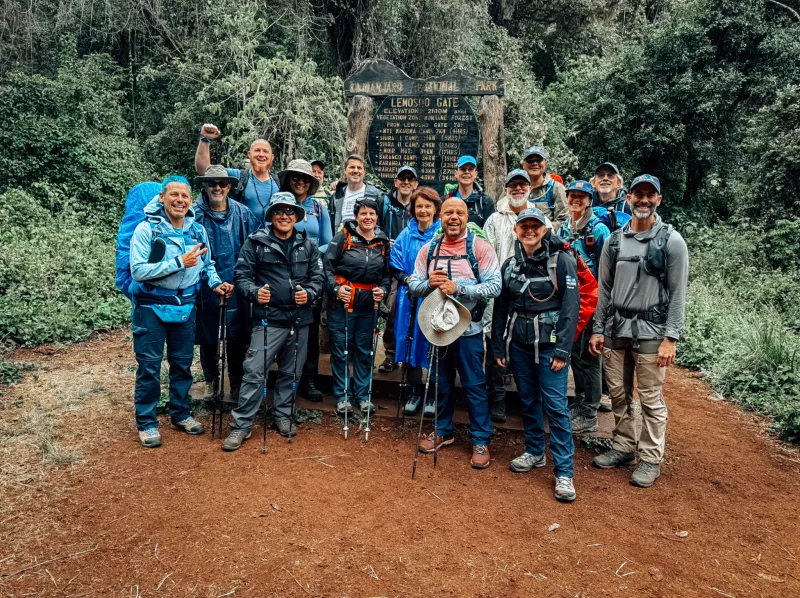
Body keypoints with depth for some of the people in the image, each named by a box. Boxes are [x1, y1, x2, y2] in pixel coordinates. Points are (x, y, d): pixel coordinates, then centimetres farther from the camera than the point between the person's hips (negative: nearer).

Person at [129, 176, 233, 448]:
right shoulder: (147, 229, -13)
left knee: (183, 363, 15)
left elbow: (207, 265, 13)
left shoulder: (198, 230, 2)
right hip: (151, 307, -4)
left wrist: (216, 283, -7)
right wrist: (180, 262, -25)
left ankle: (181, 414, 32)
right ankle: (146, 423, 19)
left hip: (185, 306, 5)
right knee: (149, 367, 4)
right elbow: (138, 271, -22)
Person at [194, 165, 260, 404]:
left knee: (237, 338, 11)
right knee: (207, 337, 13)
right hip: (205, 287, -1)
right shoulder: (195, 214, -6)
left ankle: (237, 382, 29)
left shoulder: (242, 213, -1)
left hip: (236, 288, 1)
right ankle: (211, 380, 33)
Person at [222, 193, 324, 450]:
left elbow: (317, 277, 9)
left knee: (291, 372, 14)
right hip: (268, 318, -3)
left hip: (300, 319, 4)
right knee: (254, 371, -7)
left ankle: (283, 416, 31)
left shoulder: (308, 245, 8)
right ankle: (241, 425, 3)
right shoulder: (256, 242, -2)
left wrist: (309, 293, -10)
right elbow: (242, 274, -2)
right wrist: (254, 292, -20)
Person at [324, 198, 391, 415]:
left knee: (365, 351, 11)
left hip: (369, 306, 3)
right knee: (341, 350, 4)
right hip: (342, 303, -3)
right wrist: (335, 289, -19)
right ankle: (341, 395, 18)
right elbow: (327, 265, -7)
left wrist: (383, 289, -5)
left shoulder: (383, 242, 6)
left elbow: (387, 273, 13)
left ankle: (362, 394, 25)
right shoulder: (344, 237, -5)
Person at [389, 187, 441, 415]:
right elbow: (395, 266, 8)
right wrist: (408, 279, -10)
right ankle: (415, 391, 23)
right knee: (412, 342, 8)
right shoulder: (406, 235, 8)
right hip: (410, 297, 3)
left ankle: (433, 394, 18)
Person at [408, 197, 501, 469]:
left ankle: (480, 441, 18)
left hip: (468, 328, -4)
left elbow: (494, 286, -15)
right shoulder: (428, 249, 5)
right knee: (442, 382, 17)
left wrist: (458, 288, -25)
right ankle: (443, 430, 34)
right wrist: (429, 283, -18)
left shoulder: (479, 247, -8)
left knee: (474, 385, 4)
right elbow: (413, 285, 4)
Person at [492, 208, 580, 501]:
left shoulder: (562, 261, -6)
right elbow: (500, 308, 12)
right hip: (518, 342, 5)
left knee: (555, 405, -6)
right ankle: (534, 452, 32)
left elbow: (571, 307, -10)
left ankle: (564, 471, 3)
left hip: (549, 343, -5)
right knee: (528, 399, 15)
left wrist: (562, 350, -14)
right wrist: (498, 346, 10)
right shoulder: (510, 265, 8)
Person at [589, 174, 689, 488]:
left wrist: (670, 338, -11)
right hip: (615, 329, 4)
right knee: (617, 394, 12)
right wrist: (598, 329, 8)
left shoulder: (672, 241, -3)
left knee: (651, 399, 2)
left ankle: (651, 459, 15)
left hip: (650, 332, -4)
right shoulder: (614, 240, 8)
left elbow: (678, 294, -5)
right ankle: (623, 447, 28)